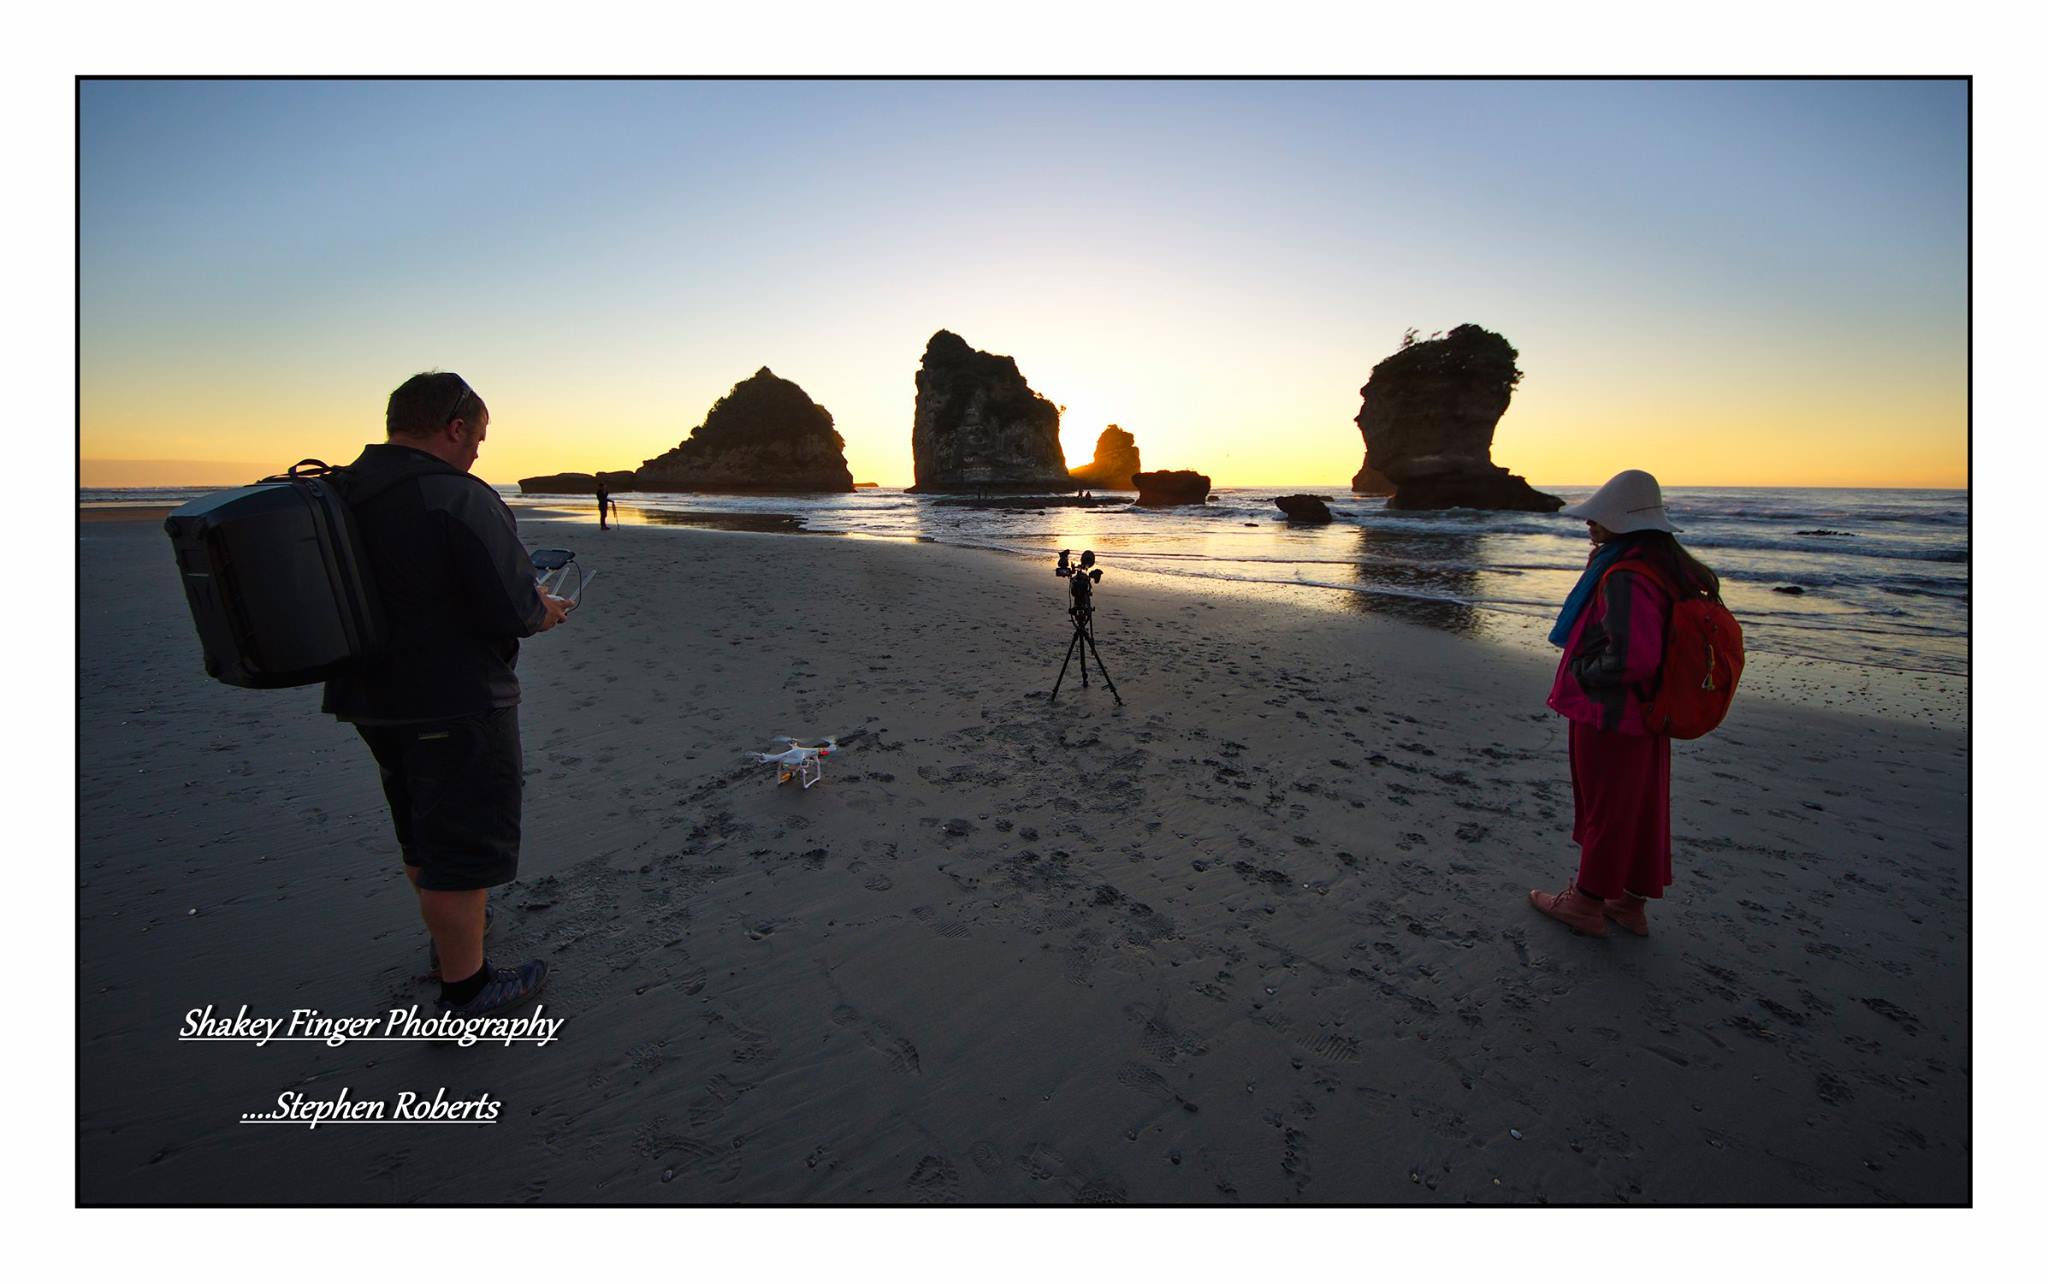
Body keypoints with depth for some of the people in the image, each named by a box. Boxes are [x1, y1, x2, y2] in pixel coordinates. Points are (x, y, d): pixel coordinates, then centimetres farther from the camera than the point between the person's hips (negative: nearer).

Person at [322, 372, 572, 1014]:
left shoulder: (341, 495, 5)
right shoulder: (459, 497, -20)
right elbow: (510, 607, -24)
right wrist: (543, 611, -2)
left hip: (369, 697, 9)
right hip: (456, 704, -9)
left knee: (422, 833, 25)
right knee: (464, 846, 4)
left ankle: (451, 935, 47)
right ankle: (466, 991, 17)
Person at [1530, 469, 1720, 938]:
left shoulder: (1625, 577, -26)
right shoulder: (1664, 563, 5)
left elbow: (1631, 657, -33)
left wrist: (1582, 671, -17)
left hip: (1609, 714, -9)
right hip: (1645, 714, 10)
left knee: (1606, 807, 6)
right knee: (1642, 807, 19)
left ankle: (1588, 904, 24)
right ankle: (1632, 902, 35)